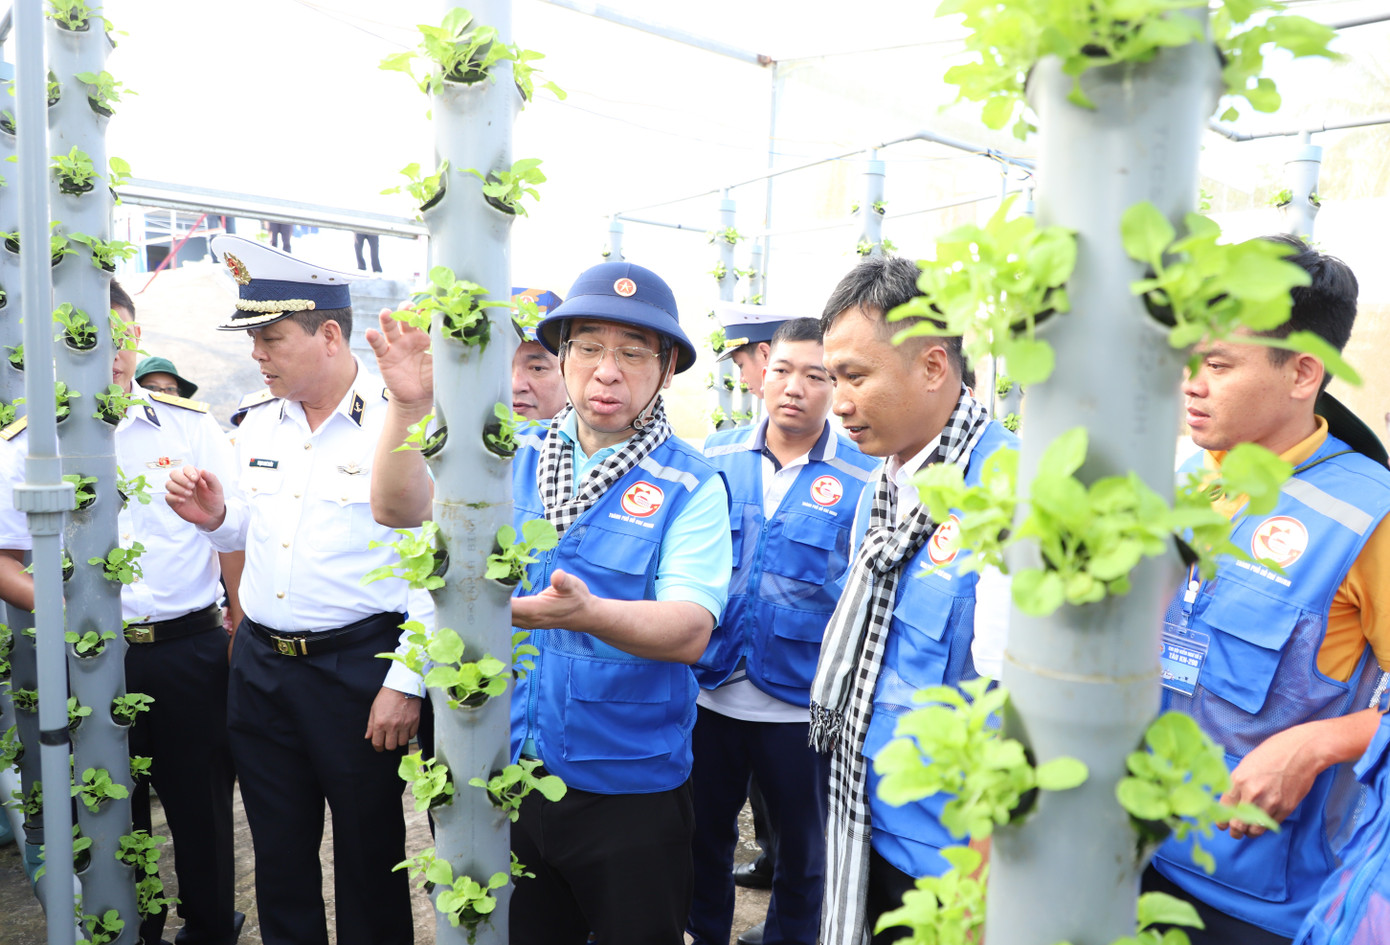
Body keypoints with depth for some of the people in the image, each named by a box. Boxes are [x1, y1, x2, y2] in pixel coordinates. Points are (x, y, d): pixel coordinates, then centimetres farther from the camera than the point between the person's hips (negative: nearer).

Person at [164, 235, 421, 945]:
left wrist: (406, 683, -16)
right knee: (277, 850, 20)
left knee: (368, 853, 11)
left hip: (357, 667, -6)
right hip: (259, 665, 6)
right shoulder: (257, 424, 6)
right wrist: (216, 517, -4)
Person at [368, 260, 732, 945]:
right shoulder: (518, 458, 0)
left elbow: (690, 630, -24)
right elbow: (398, 510, -4)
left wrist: (585, 612, -42)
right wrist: (409, 405, -19)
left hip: (629, 787, -4)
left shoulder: (690, 487, -13)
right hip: (510, 770, 4)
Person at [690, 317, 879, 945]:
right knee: (705, 832, 21)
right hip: (709, 692, 3)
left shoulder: (864, 481, -8)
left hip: (803, 703, -2)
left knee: (802, 849, 17)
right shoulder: (716, 461, 0)